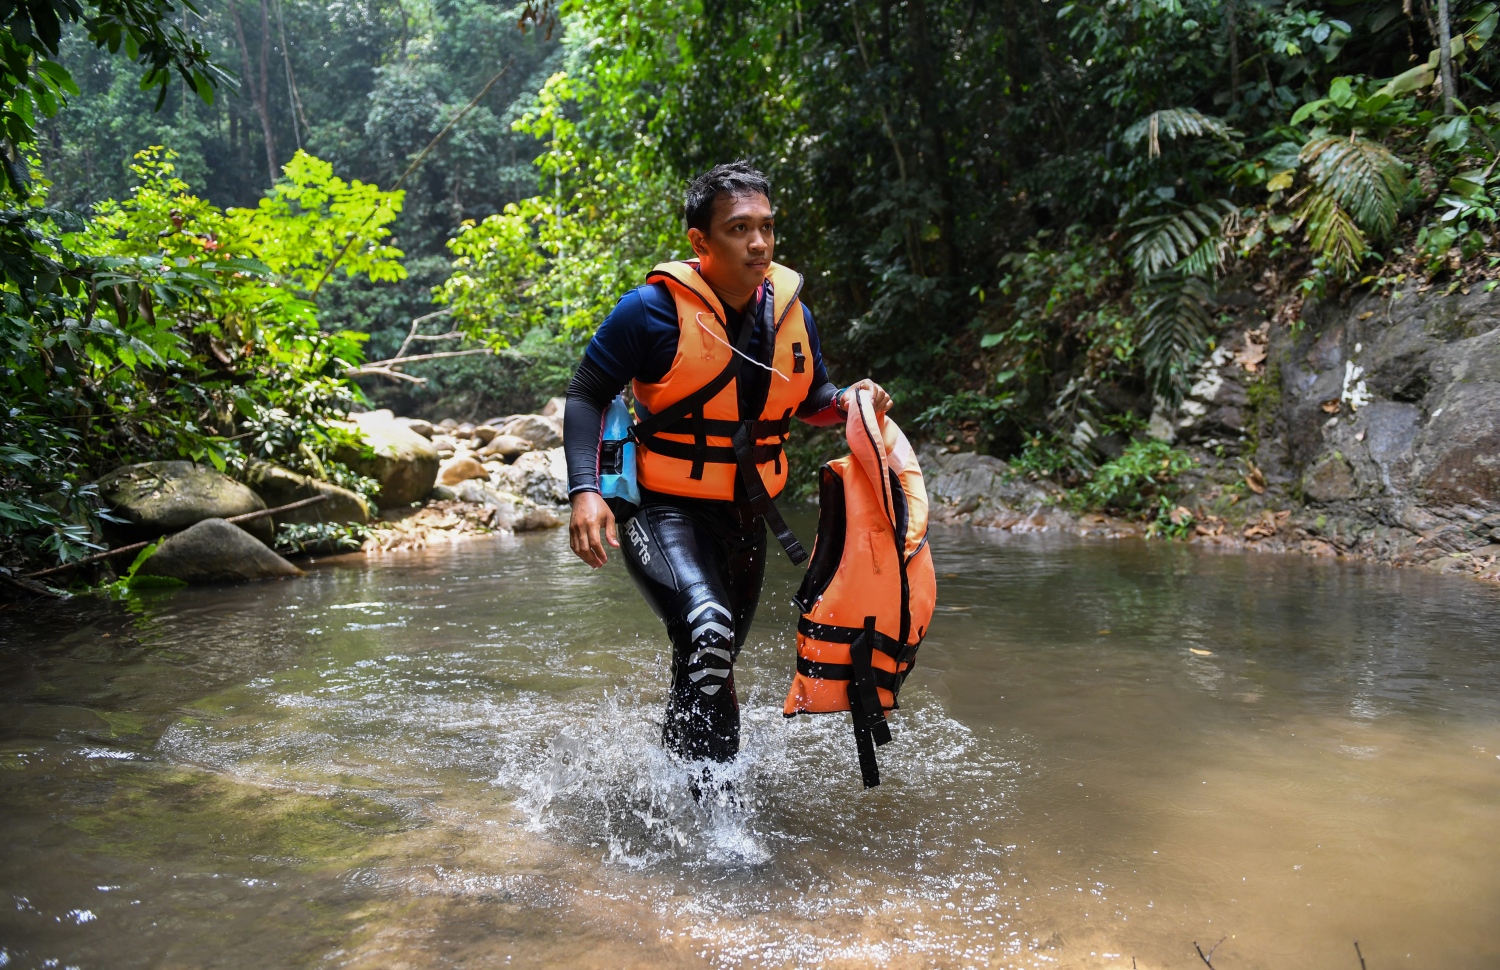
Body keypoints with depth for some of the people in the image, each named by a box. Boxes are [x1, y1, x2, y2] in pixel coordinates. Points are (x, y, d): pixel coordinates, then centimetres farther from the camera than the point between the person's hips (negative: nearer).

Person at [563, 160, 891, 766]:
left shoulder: (790, 311, 1)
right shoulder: (654, 308, -16)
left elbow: (812, 399, 16)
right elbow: (586, 397, -9)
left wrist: (850, 401, -7)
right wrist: (585, 491, -22)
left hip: (746, 515, 6)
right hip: (663, 510, -6)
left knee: (712, 667, 20)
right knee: (708, 632, -31)